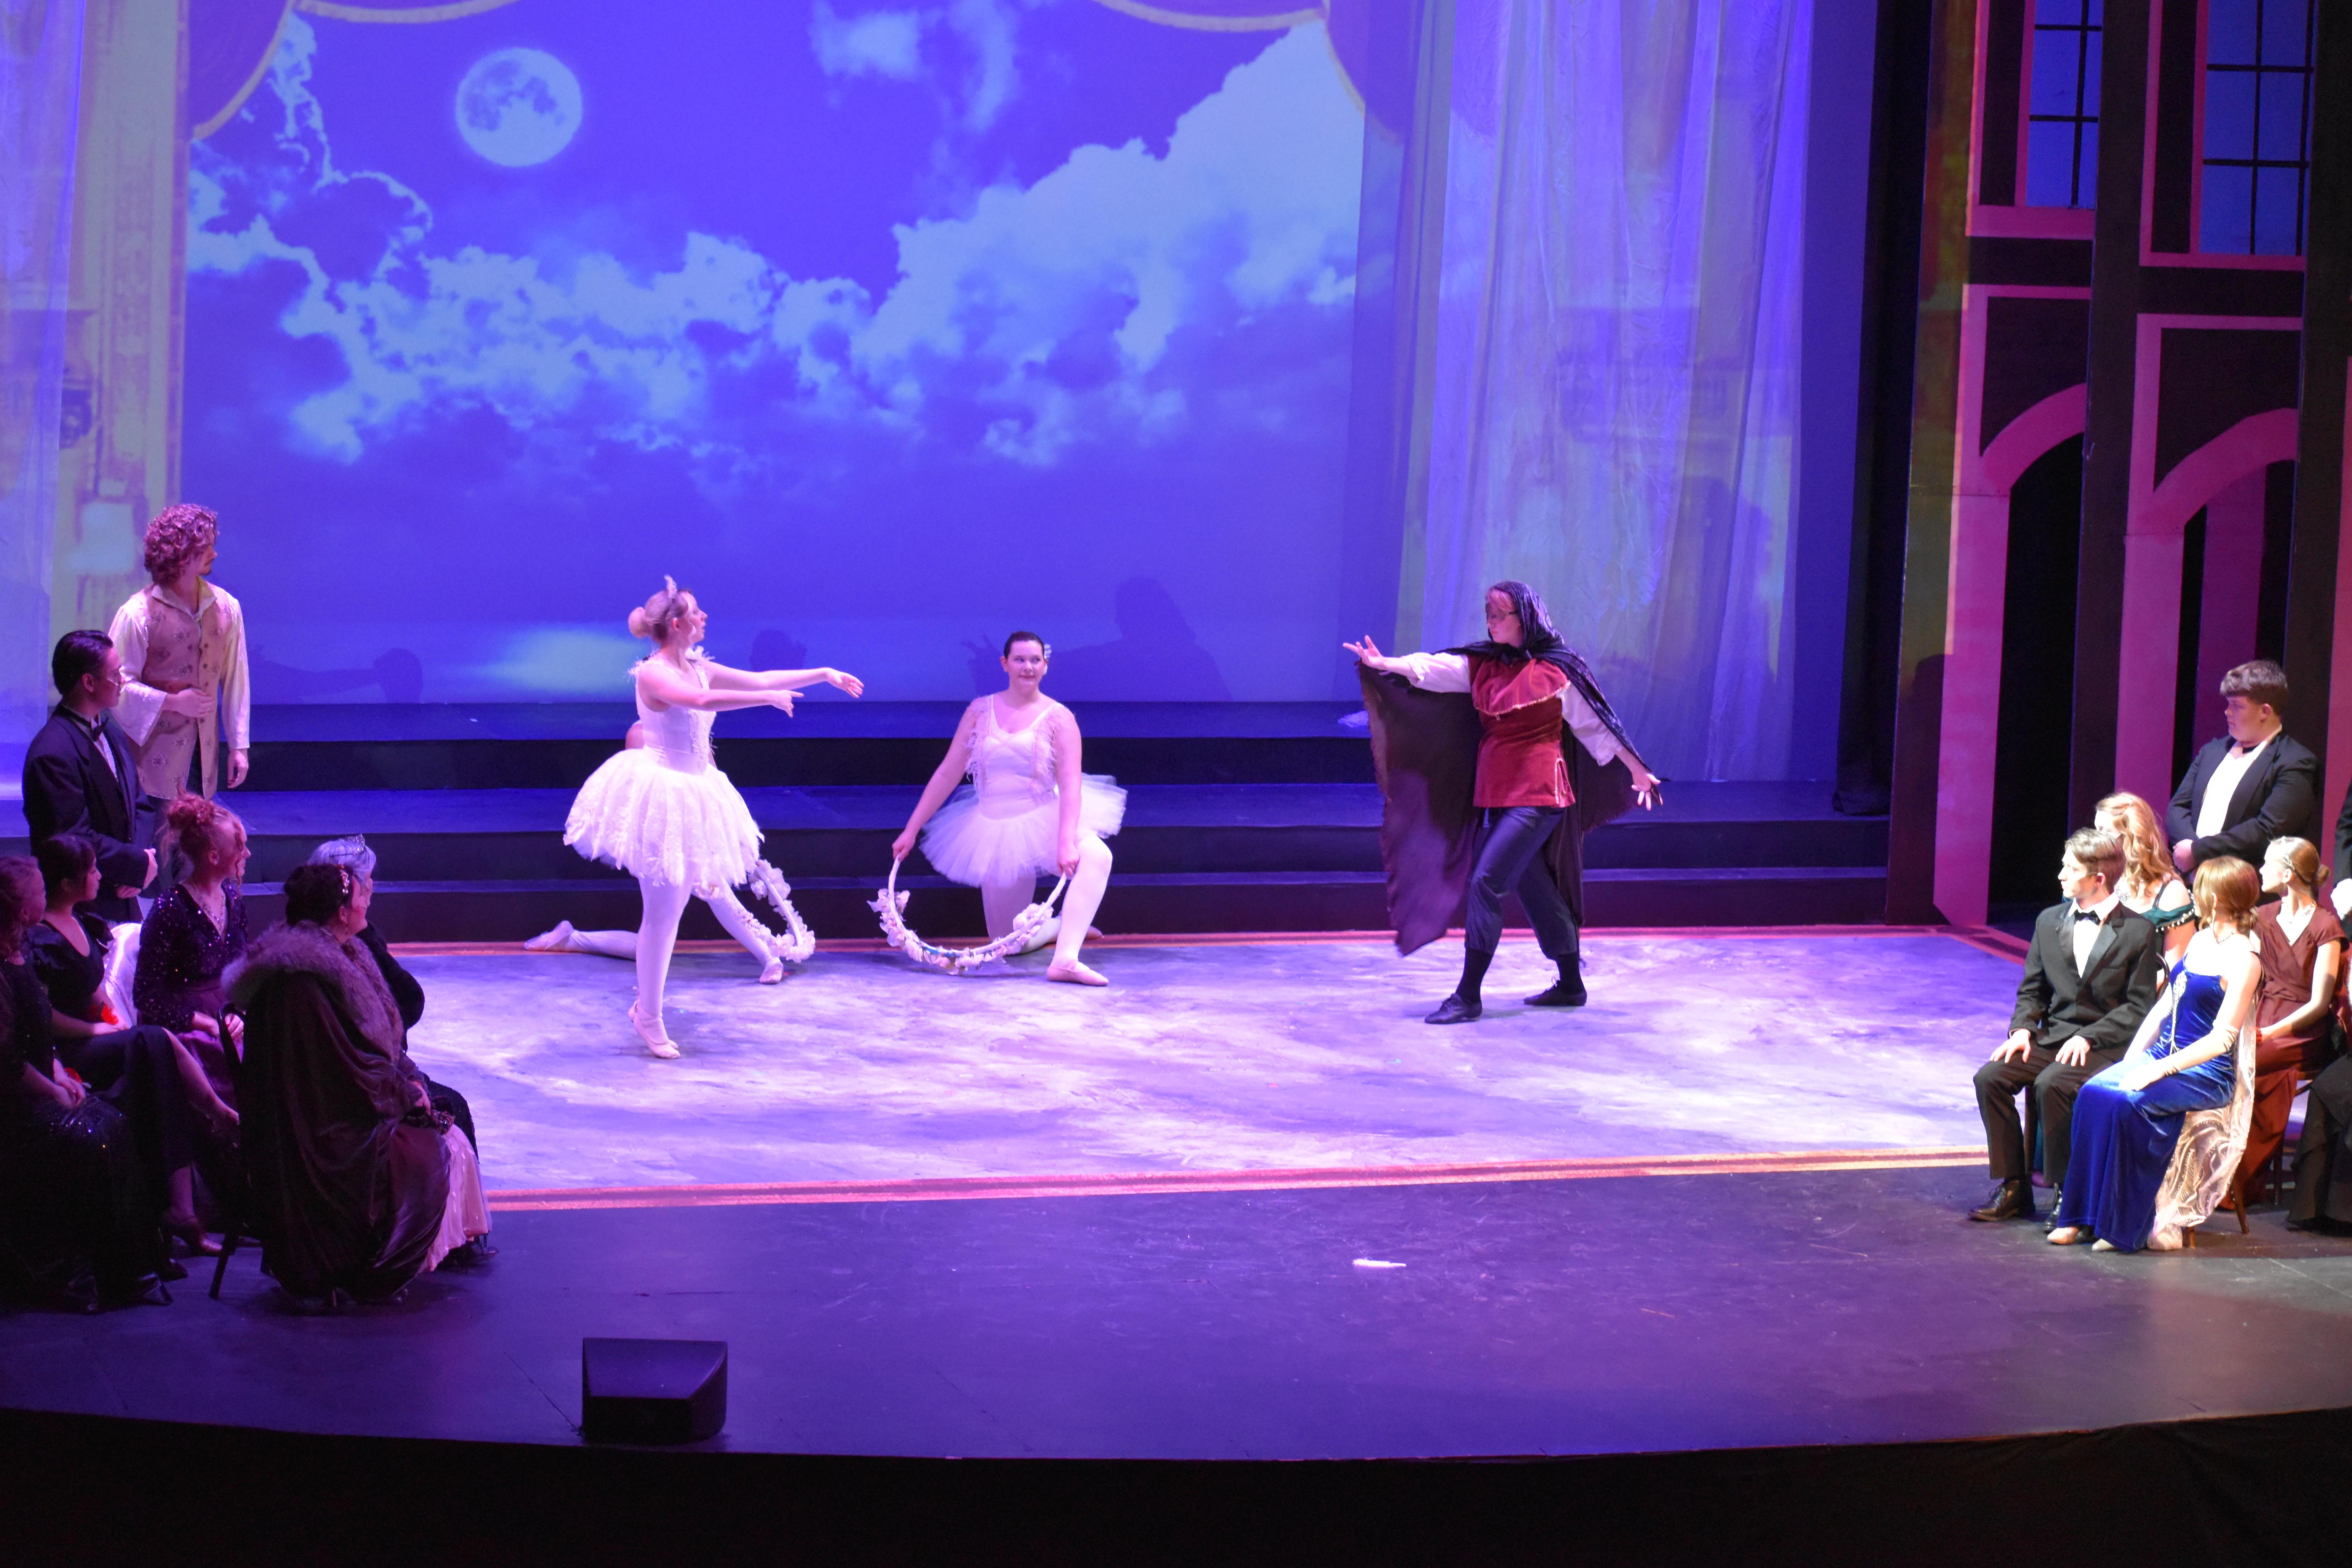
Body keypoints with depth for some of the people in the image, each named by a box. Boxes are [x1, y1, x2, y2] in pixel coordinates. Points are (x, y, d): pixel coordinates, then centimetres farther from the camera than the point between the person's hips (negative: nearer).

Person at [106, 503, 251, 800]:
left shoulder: (227, 608, 7)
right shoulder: (138, 614, -9)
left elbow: (235, 680, 10)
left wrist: (239, 746, 10)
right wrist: (172, 702, -13)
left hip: (205, 751, 4)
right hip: (155, 751, -4)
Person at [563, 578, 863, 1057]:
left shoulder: (699, 669, 8)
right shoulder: (652, 673, -17)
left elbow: (758, 680, 12)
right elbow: (702, 702, -34)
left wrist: (824, 675, 10)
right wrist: (769, 699, -31)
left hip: (692, 791, 8)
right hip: (659, 789, -8)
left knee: (674, 906, 15)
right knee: (662, 911, -3)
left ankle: (646, 1006, 27)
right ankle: (648, 1017, 7)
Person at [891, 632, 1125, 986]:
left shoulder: (1058, 718, -7)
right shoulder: (981, 711, 2)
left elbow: (1070, 784, -16)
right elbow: (947, 773, 5)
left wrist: (1066, 843, -30)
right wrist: (910, 831, 3)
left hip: (1043, 820, -3)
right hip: (996, 829, 3)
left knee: (1096, 855, -38)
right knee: (1008, 943, 4)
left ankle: (1066, 960, -45)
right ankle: (1062, 926, 37)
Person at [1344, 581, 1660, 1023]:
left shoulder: (1556, 671, -4)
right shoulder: (1481, 665, 10)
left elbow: (1595, 725, 4)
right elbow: (1432, 669, -4)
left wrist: (1637, 771, 11)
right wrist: (1383, 664, -22)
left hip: (1537, 796, -6)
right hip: (1496, 795, 6)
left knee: (1485, 881, -14)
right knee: (1534, 888, 14)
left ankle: (1468, 995, -11)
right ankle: (1571, 985, 28)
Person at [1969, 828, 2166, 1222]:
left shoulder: (2139, 931, -4)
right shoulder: (2050, 921, 13)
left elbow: (2139, 1006, -7)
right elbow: (2032, 989, 17)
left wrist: (2088, 1038, -17)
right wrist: (2022, 1029, -3)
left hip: (2106, 1045, -6)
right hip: (2051, 1038, 6)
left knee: (2052, 1084, -33)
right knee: (1990, 1077, -18)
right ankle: (2014, 1190, -9)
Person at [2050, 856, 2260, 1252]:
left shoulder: (2243, 960, -12)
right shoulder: (2201, 941, 15)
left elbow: (2221, 1038, -17)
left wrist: (2159, 1069, -23)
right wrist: (2131, 1059, 5)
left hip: (2206, 1074, -7)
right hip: (2163, 1055, 8)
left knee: (2125, 1102, -31)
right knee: (2093, 1093, -19)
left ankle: (2125, 1224, -20)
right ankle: (2083, 1216, -18)